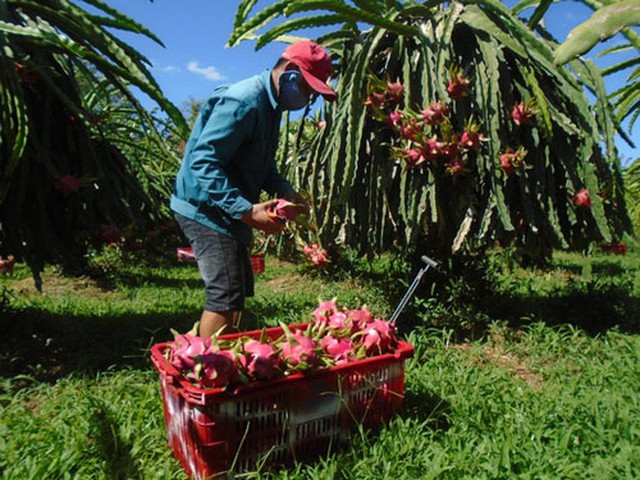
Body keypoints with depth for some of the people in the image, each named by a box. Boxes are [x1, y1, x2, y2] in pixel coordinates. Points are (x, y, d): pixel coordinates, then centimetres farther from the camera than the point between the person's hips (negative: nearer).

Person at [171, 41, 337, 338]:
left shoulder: (270, 106, 11)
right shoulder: (241, 102, -21)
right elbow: (202, 162, -26)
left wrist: (283, 190, -1)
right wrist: (246, 211, -32)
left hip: (228, 213, 10)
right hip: (206, 209, -10)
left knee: (240, 289, 15)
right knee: (226, 296, -10)